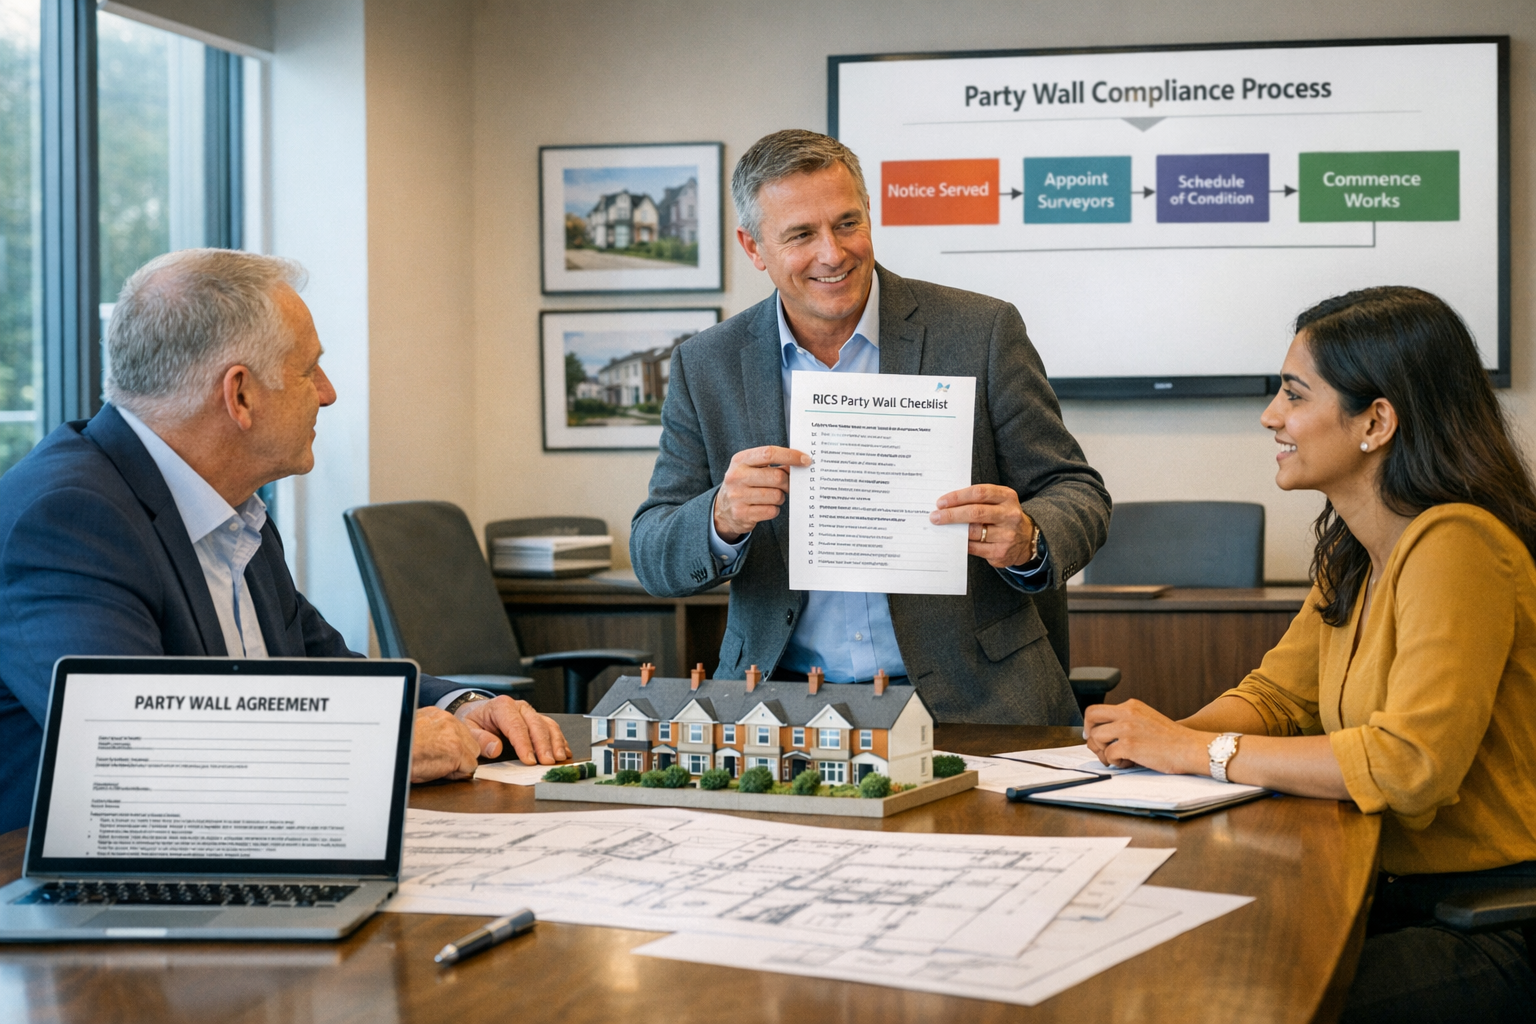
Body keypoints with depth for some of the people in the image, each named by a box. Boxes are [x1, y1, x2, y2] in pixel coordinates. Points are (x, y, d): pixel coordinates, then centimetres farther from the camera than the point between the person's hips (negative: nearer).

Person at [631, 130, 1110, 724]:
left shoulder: (981, 333, 1)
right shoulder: (705, 367, 7)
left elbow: (1078, 496, 5)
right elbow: (652, 558, 6)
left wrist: (1025, 542, -19)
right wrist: (723, 520, -17)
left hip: (968, 702, -1)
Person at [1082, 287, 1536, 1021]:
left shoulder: (1455, 546, -19)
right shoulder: (1354, 554, 10)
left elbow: (1411, 762, -26)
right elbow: (1277, 694, 16)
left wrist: (1198, 751, -20)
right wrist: (1163, 736, -6)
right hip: (1396, 891, 8)